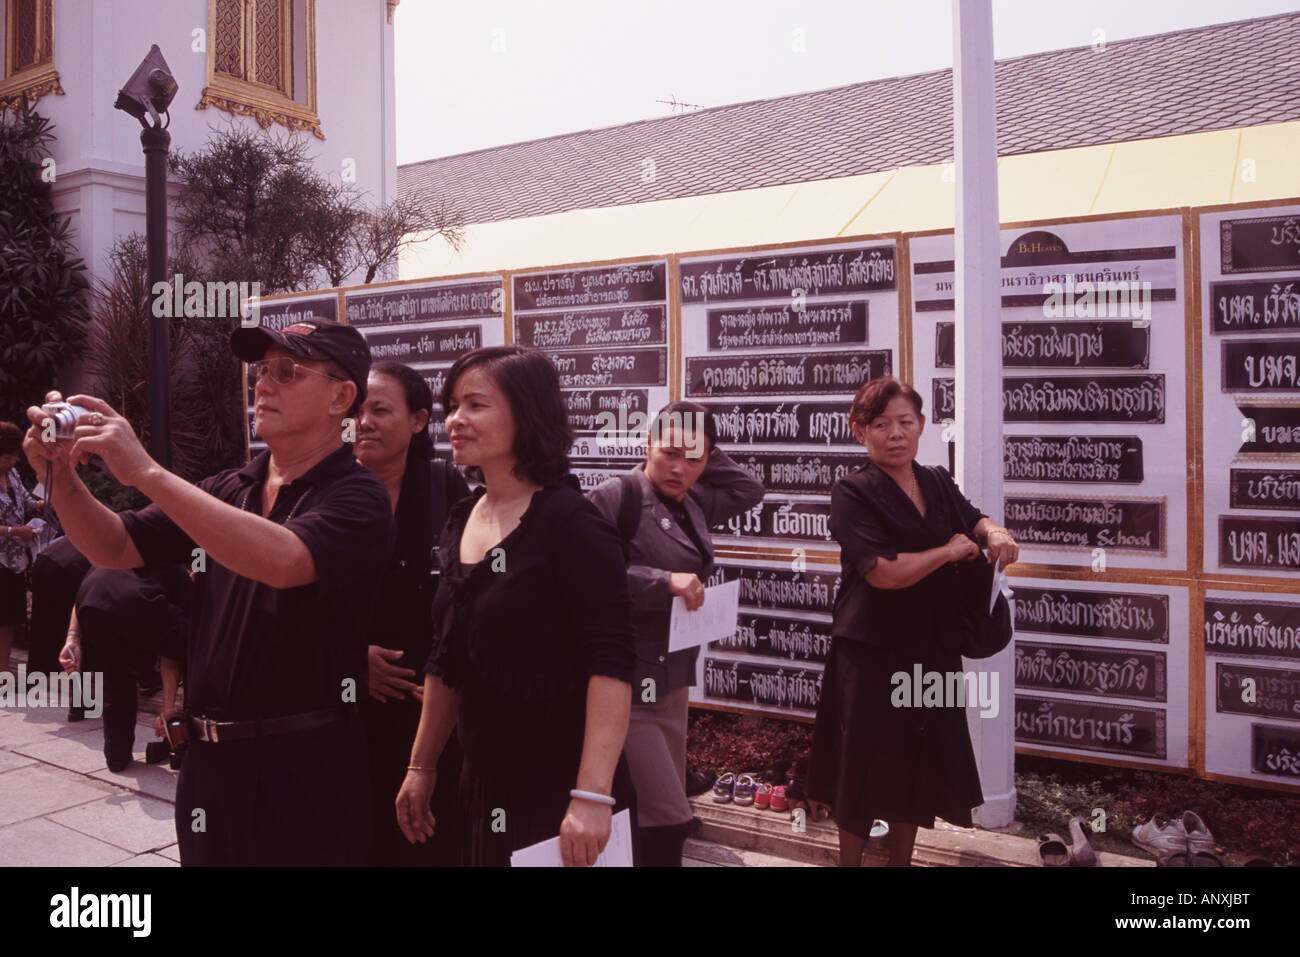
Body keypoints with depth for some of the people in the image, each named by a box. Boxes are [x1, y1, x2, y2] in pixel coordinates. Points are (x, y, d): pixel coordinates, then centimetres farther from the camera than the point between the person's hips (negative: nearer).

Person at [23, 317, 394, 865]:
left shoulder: (355, 497, -13)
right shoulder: (226, 490, 9)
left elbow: (282, 562, -31)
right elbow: (114, 548, 10)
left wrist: (147, 472, -30)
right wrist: (63, 475, -9)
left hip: (304, 765, -6)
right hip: (208, 760, 6)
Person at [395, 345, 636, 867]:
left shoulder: (569, 521, -16)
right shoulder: (461, 521, 5)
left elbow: (610, 665, -22)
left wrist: (592, 796, -27)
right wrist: (421, 766, 15)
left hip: (558, 790, -7)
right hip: (483, 785, 7)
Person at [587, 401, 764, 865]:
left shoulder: (691, 503, 10)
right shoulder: (616, 496, -14)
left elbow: (750, 490, 22)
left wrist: (703, 453, 11)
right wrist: (663, 580, -25)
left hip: (673, 678, 8)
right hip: (626, 681, -8)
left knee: (665, 814, 17)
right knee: (668, 821, -6)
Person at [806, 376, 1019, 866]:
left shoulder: (938, 484, 6)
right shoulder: (853, 492, -14)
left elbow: (972, 519, 23)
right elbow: (886, 572, -24)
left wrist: (995, 532, 0)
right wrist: (950, 550, -11)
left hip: (933, 650, 6)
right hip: (872, 655, -6)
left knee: (919, 767, 16)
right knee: (868, 771, 5)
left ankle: (901, 859, 35)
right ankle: (850, 860, 25)